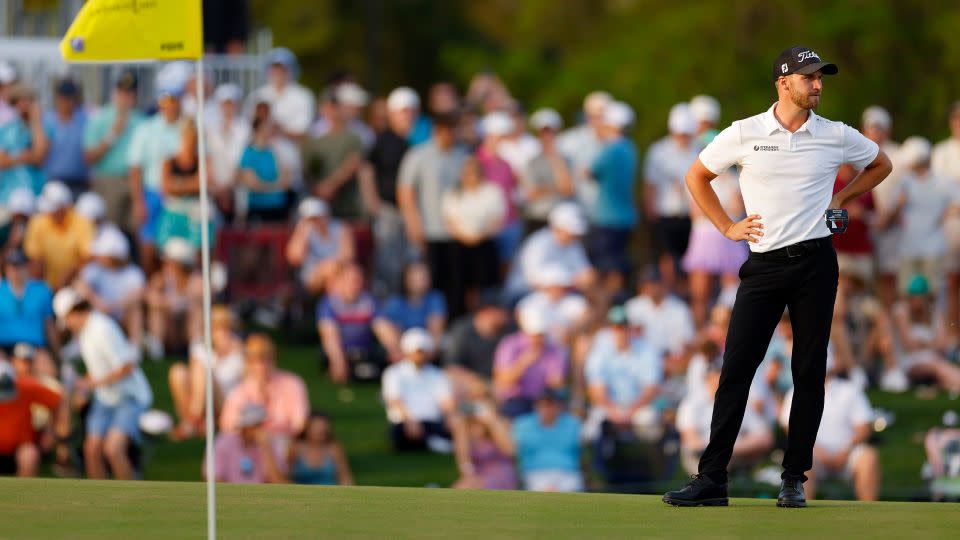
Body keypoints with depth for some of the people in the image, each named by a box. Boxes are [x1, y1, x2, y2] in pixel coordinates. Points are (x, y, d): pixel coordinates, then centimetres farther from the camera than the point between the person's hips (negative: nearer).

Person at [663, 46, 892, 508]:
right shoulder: (744, 134, 2)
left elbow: (881, 164, 22)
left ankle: (794, 478, 8)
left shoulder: (837, 137, 4)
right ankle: (711, 478, -3)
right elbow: (697, 176, 14)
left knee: (809, 372, 0)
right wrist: (726, 227, 7)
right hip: (763, 265, 0)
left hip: (815, 262, 1)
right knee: (736, 370, -5)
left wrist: (841, 198, 10)